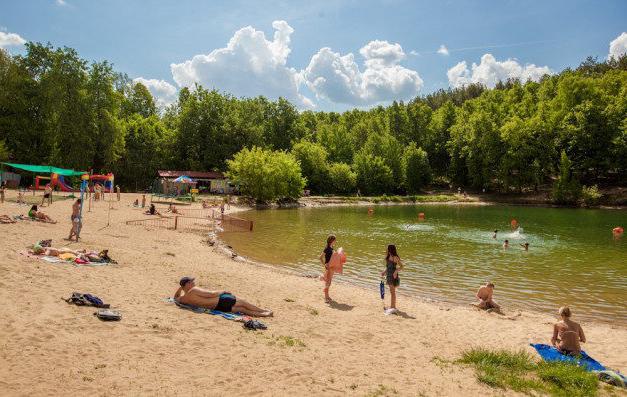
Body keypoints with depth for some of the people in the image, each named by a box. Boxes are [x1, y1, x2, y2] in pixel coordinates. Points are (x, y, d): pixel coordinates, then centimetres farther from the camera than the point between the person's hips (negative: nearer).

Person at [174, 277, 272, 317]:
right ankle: (263, 311, 14)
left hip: (217, 307, 8)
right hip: (221, 301, -8)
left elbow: (175, 297, 30)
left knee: (240, 308, 15)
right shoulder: (193, 290, -16)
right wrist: (223, 291, 0)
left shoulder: (182, 300, 6)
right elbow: (211, 294, -15)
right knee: (242, 303, 7)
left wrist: (181, 287, 20)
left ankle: (259, 314, 16)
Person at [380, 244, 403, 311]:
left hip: (393, 276, -8)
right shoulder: (388, 257, 10)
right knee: (391, 291, 15)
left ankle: (393, 307, 5)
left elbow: (401, 266, -17)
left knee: (393, 291, -2)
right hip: (389, 275, 8)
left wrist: (396, 271, -30)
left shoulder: (395, 257, -15)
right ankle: (392, 306, 23)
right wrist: (384, 272, 11)